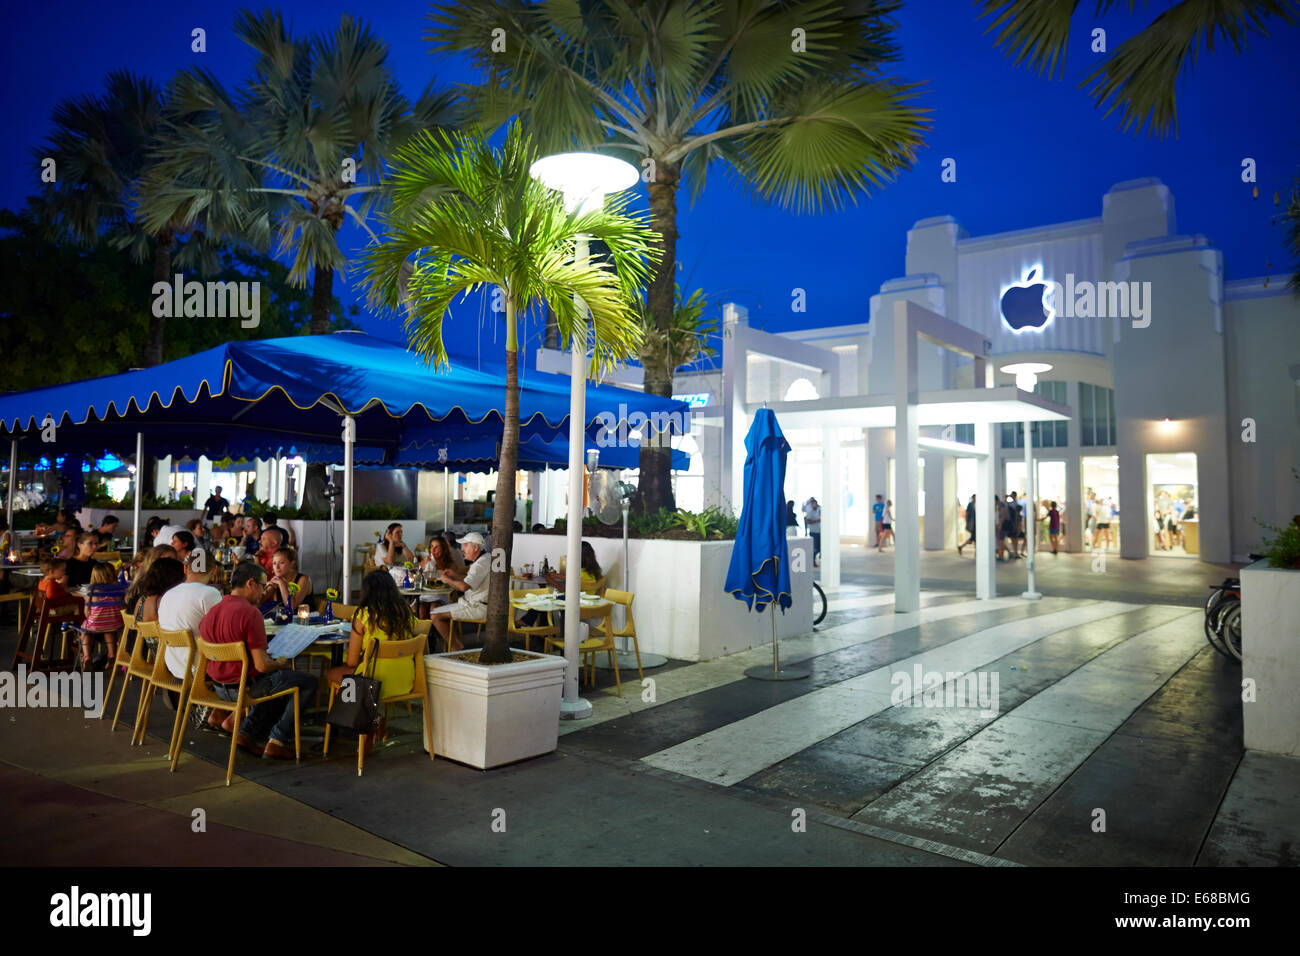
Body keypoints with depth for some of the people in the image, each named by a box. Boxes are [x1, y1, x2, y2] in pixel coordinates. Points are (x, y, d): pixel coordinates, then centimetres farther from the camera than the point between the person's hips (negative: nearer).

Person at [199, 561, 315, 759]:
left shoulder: (212, 611, 4)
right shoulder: (250, 613, -22)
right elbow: (262, 666, -24)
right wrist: (282, 664, -2)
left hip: (218, 687, 9)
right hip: (243, 687, -9)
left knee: (278, 682, 30)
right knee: (308, 683, 2)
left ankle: (246, 733, 19)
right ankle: (277, 741, 4)